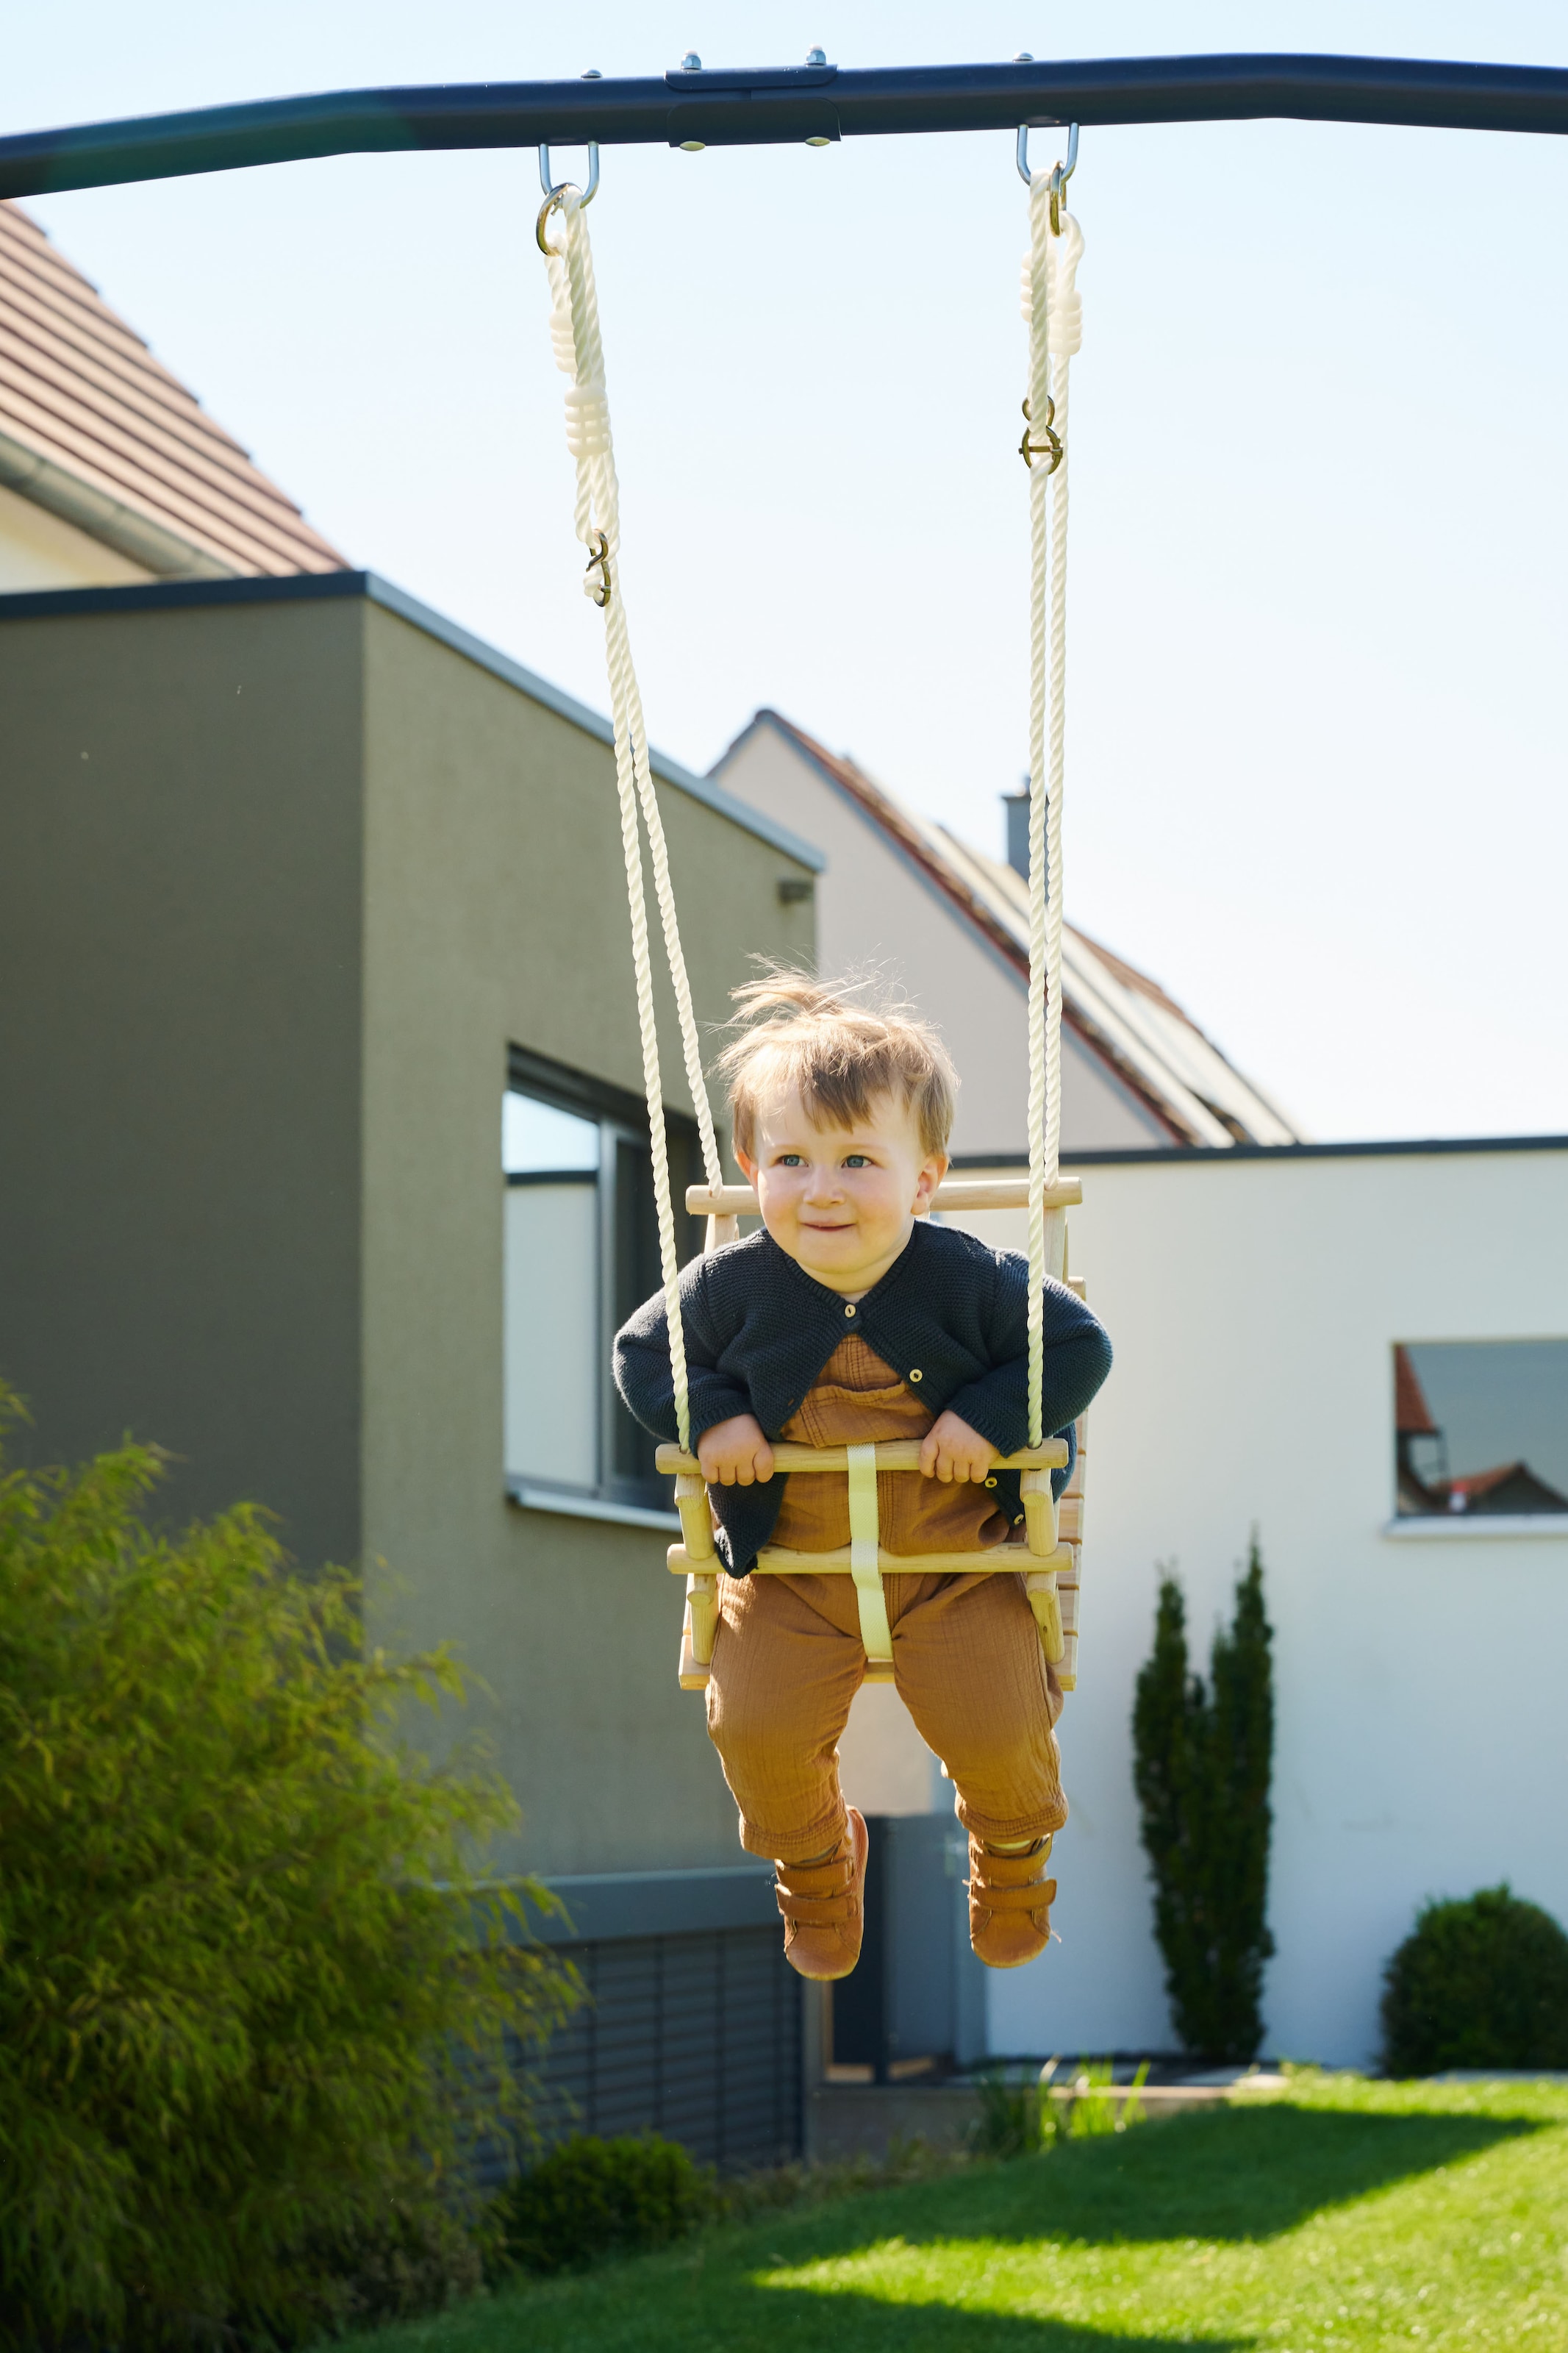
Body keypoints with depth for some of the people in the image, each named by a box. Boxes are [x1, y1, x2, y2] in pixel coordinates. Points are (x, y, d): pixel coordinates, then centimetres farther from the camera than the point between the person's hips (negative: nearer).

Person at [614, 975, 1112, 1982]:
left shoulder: (972, 1281, -15)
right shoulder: (734, 1287, -12)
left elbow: (1081, 1345, -6)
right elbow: (643, 1351, 3)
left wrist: (990, 1417, -20)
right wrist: (708, 1417, -15)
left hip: (960, 1565, -1)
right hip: (790, 1571, 2)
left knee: (998, 1729, -9)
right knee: (757, 1727, -10)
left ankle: (1012, 1856, 30)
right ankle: (813, 1863, 26)